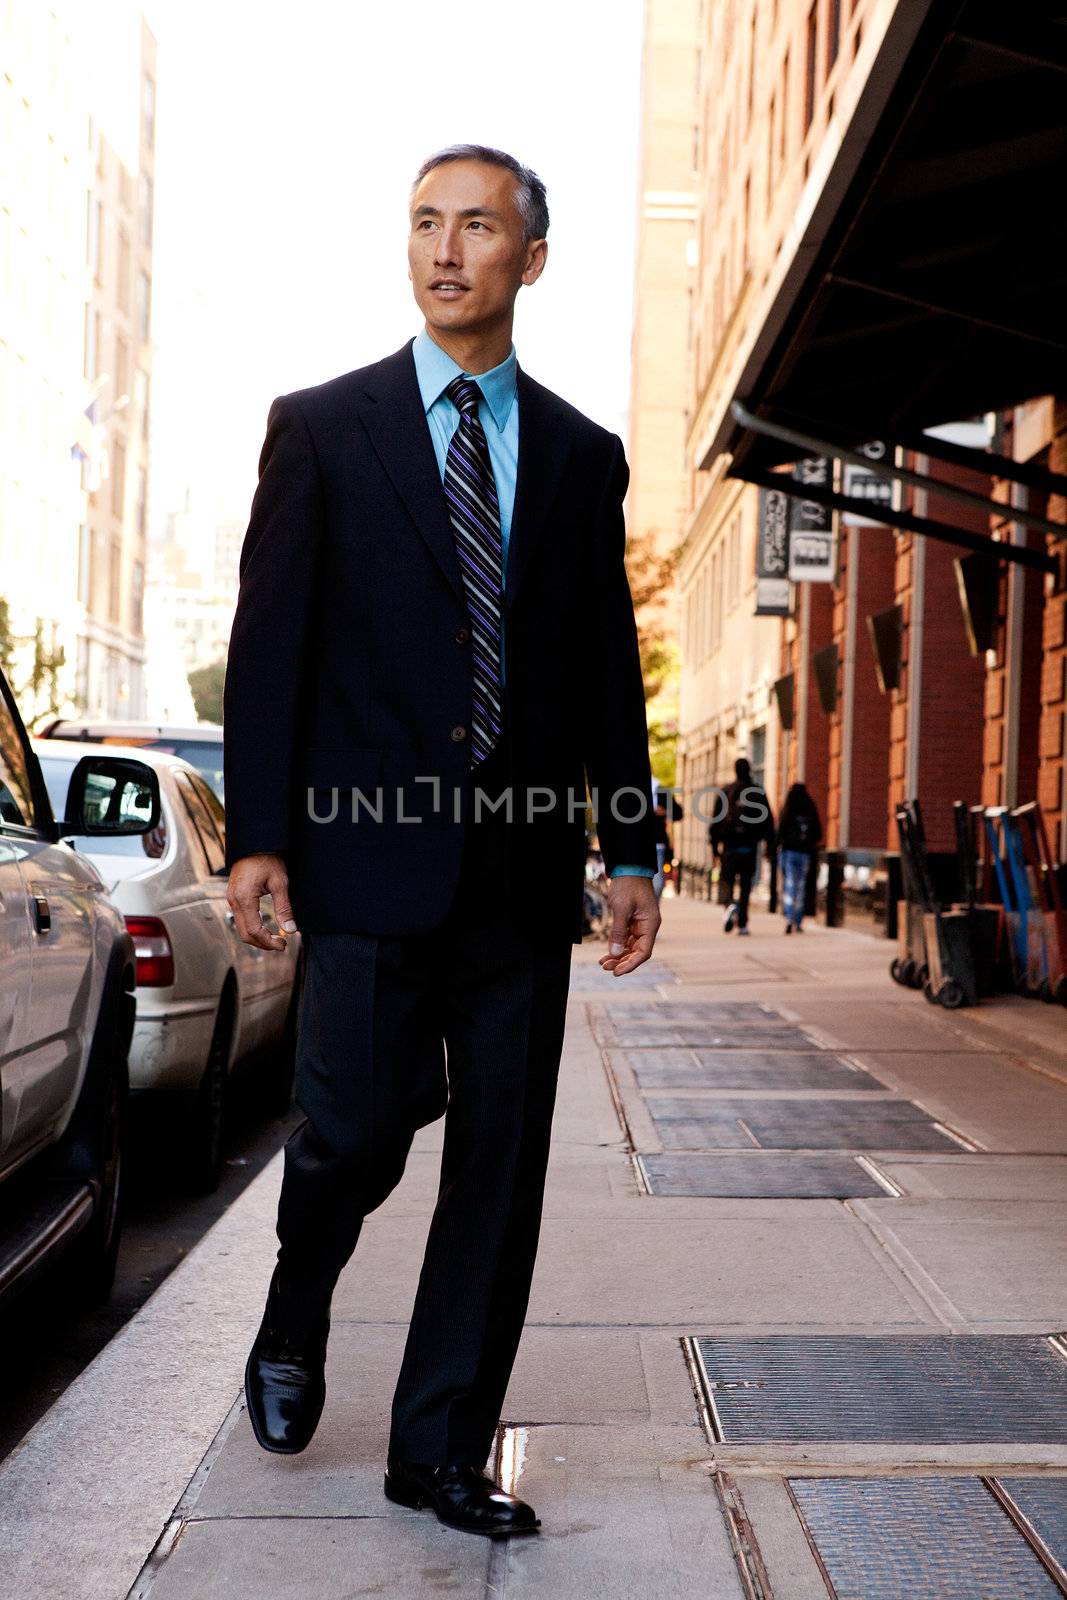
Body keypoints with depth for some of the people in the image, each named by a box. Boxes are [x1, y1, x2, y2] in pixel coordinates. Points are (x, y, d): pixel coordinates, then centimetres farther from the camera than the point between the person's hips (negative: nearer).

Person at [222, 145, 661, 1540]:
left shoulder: (582, 454, 12)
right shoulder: (321, 427, 5)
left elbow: (609, 666, 12)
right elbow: (268, 639, 0)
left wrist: (632, 851, 7)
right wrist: (256, 836, -7)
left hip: (527, 864, 3)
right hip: (373, 855, -3)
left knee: (502, 1166, 4)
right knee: (356, 1133, -1)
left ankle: (441, 1450, 18)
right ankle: (292, 1331, 33)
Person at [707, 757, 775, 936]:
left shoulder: (726, 792, 0)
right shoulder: (758, 792, 3)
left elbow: (716, 820, 0)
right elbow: (768, 820, 4)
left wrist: (714, 845, 6)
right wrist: (770, 845, 9)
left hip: (730, 846, -1)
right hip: (750, 846, 1)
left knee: (729, 880, 9)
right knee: (745, 883, 7)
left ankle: (731, 905, -21)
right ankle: (742, 923, 4)